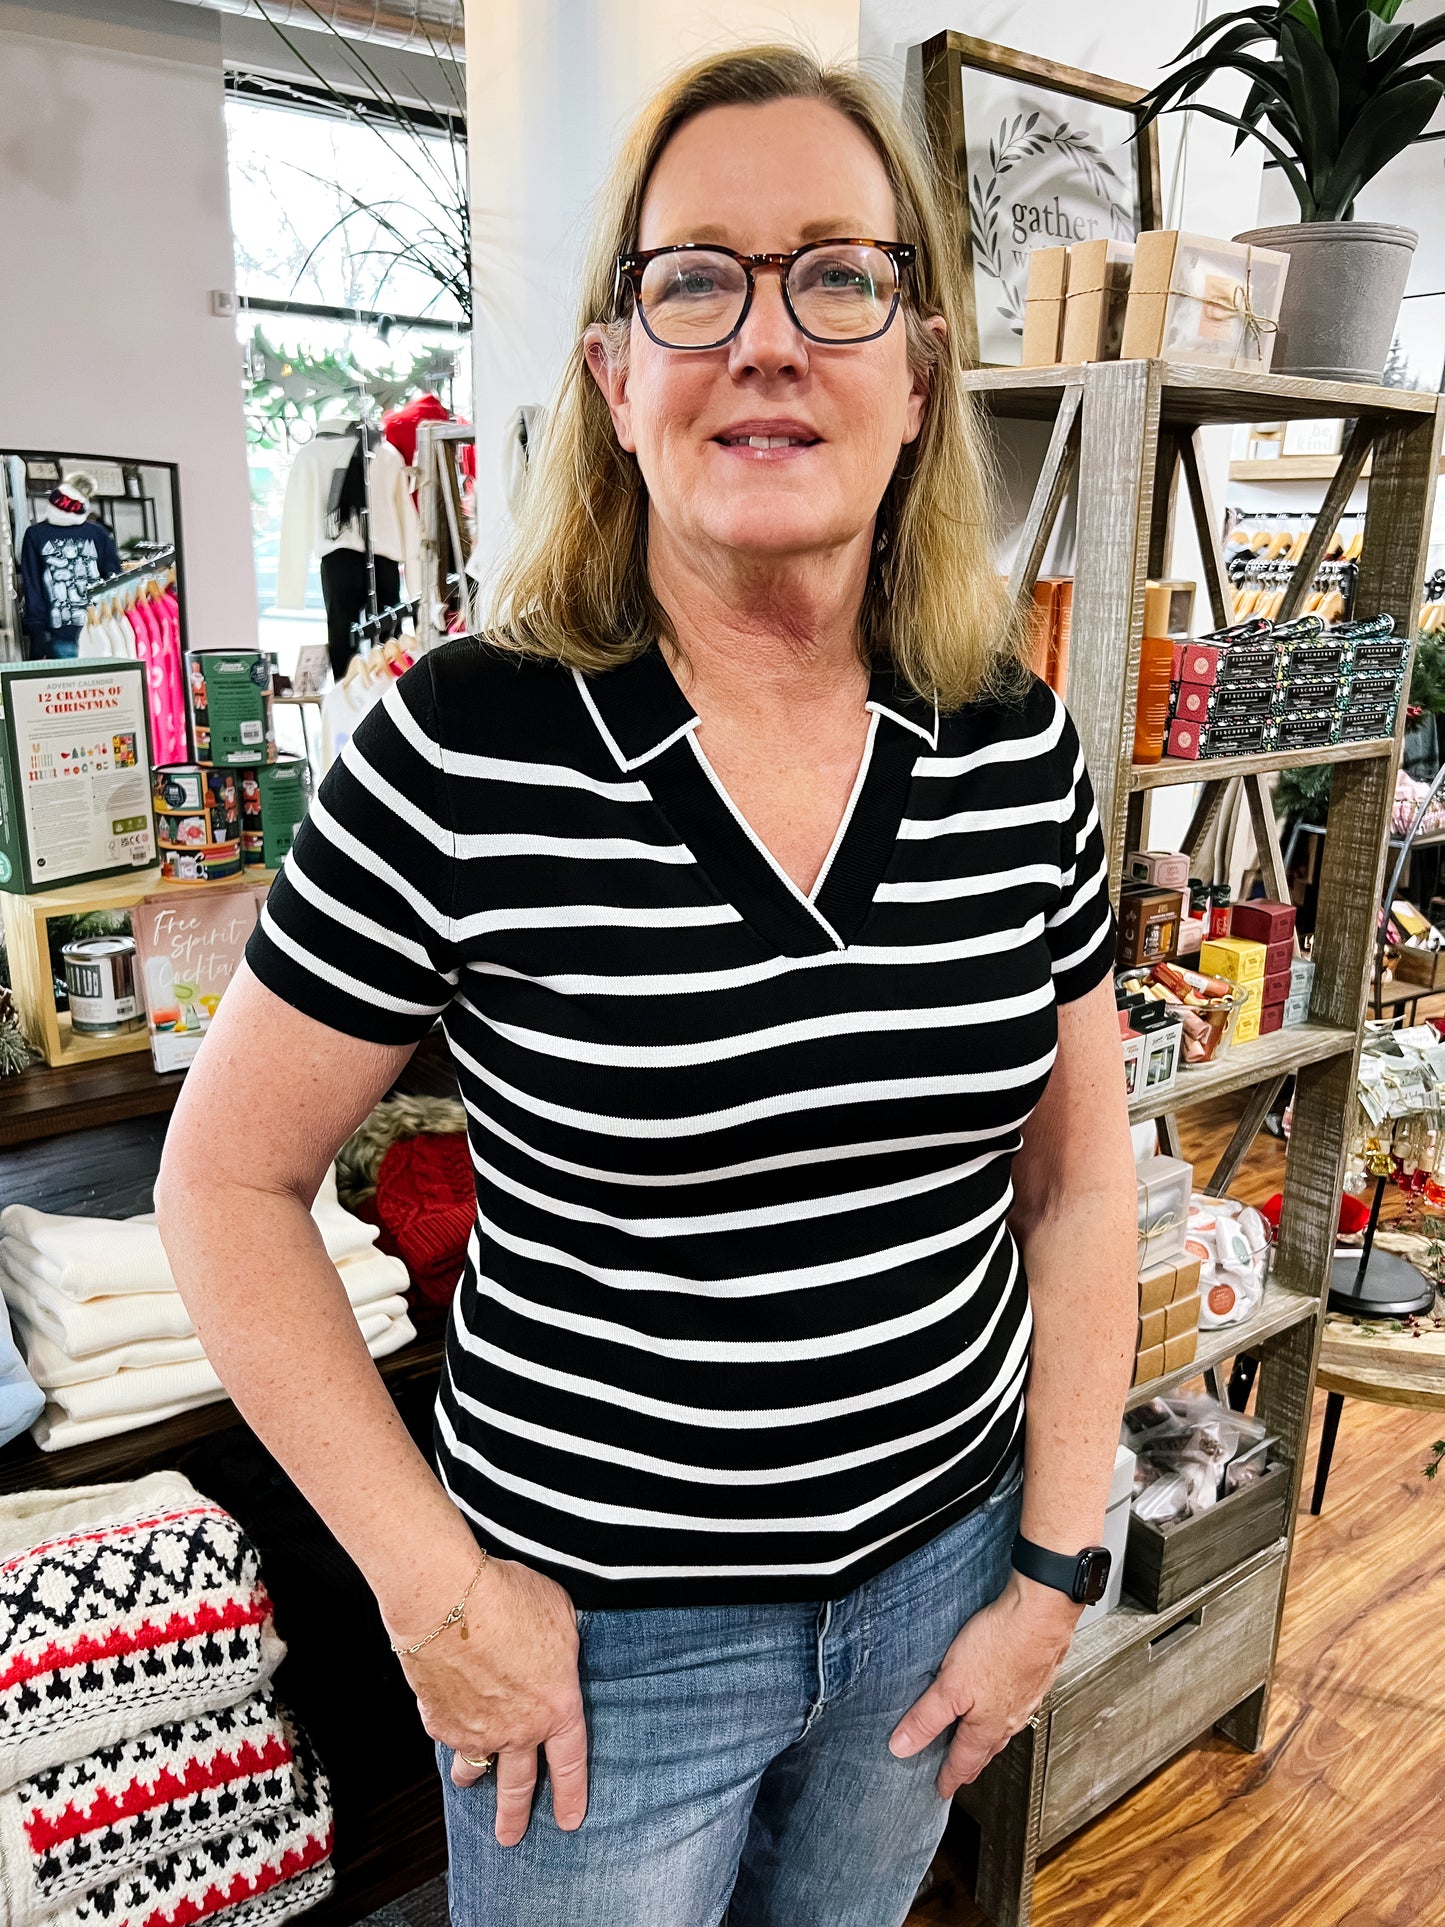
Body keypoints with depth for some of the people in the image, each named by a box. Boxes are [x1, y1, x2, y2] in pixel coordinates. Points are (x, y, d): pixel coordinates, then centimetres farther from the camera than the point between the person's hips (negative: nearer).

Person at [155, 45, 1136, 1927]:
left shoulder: (1019, 746, -8)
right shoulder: (466, 747, -19)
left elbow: (1079, 1174, 0)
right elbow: (229, 1180, -11)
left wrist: (1052, 1568, 0)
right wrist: (433, 1585, -11)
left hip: (935, 1575, 4)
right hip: (598, 1627, -3)